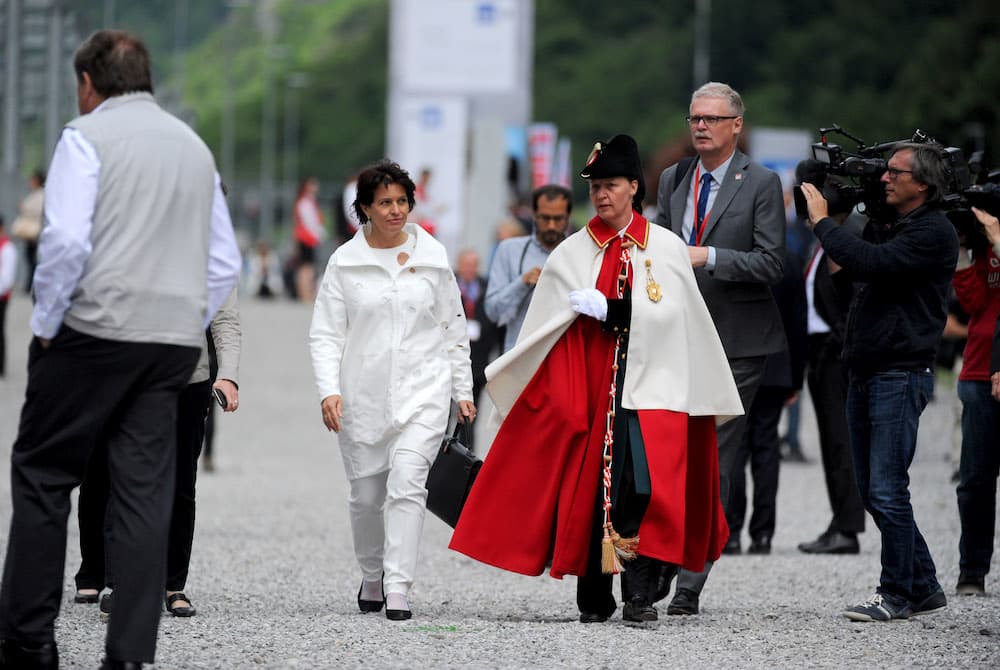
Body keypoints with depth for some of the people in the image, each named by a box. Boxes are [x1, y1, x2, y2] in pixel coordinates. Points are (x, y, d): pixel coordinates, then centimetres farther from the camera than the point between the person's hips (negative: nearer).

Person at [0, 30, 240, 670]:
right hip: (176, 341, 5)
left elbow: (66, 239, -15)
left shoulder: (88, 135, -3)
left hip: (96, 329, -5)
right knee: (146, 492, 4)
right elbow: (225, 264, 15)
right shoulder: (194, 145, 16)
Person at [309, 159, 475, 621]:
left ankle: (397, 588, -20)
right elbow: (325, 335, 1)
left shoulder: (433, 256, 5)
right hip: (363, 393, 1)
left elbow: (454, 328, 13)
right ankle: (372, 577, 31)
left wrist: (463, 390, 11)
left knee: (406, 481, -17)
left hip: (423, 389, -1)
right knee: (366, 494, 8)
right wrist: (328, 391, -12)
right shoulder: (345, 263, 2)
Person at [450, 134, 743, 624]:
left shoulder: (667, 249, 8)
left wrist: (605, 309, -8)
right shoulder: (571, 254, 9)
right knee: (589, 484, -1)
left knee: (649, 486, -16)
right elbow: (549, 326, 6)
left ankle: (639, 593, -13)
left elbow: (668, 314, -2)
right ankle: (594, 598, 9)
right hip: (586, 389, 1)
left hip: (652, 386, -1)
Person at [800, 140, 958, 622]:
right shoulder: (888, 224, 16)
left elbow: (871, 263, -24)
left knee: (886, 491, -10)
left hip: (900, 374, -9)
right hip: (864, 374, 9)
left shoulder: (933, 233, -12)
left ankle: (898, 594, -1)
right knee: (872, 491, 11)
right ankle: (924, 587, 20)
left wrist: (823, 221, -14)